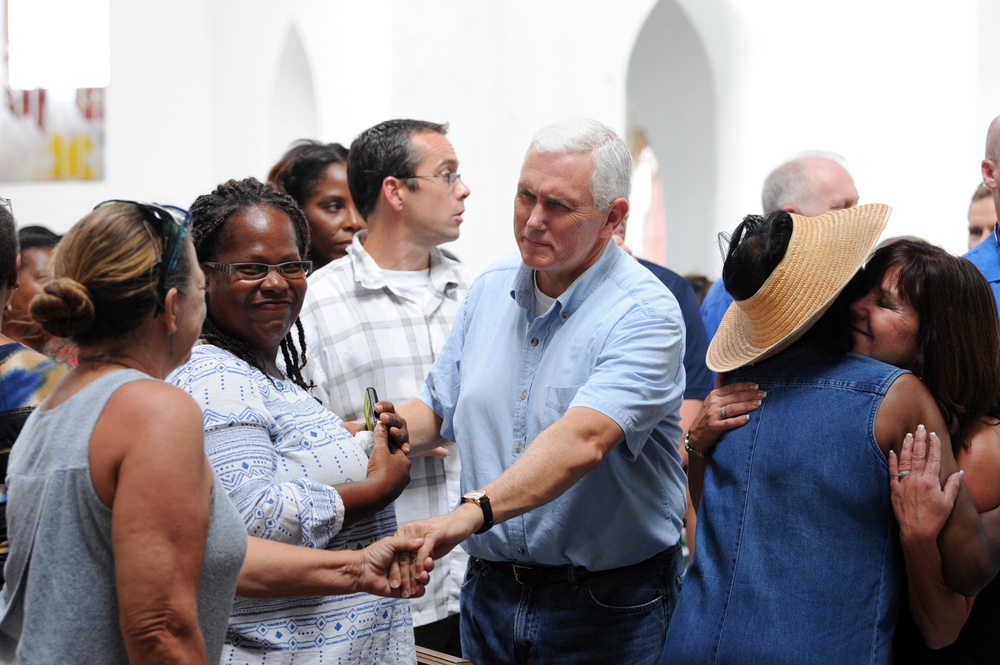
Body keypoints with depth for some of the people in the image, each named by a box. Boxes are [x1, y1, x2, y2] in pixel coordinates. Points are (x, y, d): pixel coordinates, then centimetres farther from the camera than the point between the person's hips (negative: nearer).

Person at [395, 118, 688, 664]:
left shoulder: (645, 314, -17)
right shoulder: (489, 291, 5)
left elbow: (583, 440, -32)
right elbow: (437, 409, 15)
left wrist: (471, 513, -44)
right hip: (491, 591, 6)